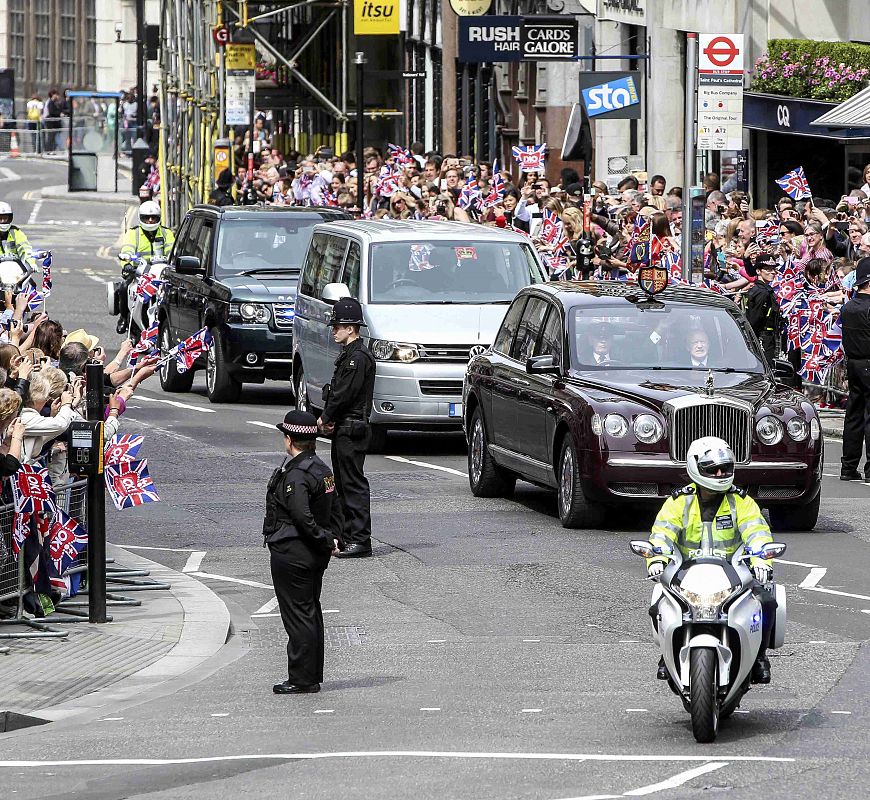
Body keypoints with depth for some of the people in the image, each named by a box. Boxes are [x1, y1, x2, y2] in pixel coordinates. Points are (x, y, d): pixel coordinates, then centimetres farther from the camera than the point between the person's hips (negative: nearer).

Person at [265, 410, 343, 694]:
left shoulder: (294, 474, -20)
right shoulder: (323, 469, 10)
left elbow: (302, 516, -28)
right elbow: (335, 510, 14)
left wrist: (326, 541, -18)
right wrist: (333, 539, 8)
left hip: (291, 552, -9)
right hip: (315, 555, 9)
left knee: (297, 615, -4)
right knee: (311, 613, 16)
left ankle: (302, 679, 0)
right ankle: (313, 676, 23)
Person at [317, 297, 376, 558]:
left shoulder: (358, 357, -16)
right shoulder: (348, 354, 16)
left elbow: (345, 393, -20)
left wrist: (325, 418, -8)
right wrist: (328, 419, 3)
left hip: (352, 429, -10)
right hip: (343, 429, 10)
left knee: (354, 484, -9)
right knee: (343, 484, 13)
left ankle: (360, 540, -9)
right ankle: (347, 536, 19)